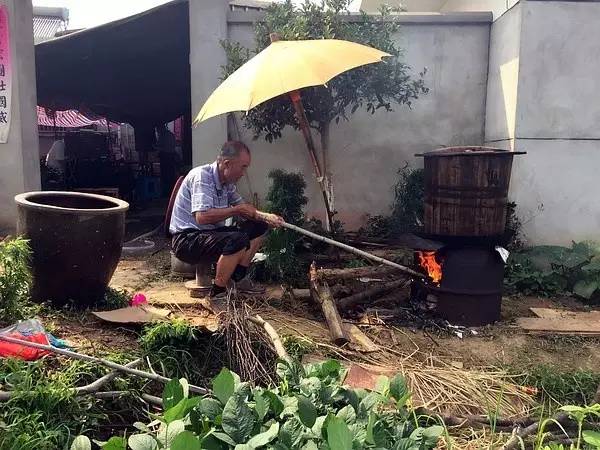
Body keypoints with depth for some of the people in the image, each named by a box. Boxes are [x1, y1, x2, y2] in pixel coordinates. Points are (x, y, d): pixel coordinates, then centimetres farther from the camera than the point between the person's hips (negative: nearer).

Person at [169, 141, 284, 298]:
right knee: (238, 240, -32)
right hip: (187, 239, -9)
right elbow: (202, 217, -33)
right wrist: (235, 210, -22)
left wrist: (266, 217, -3)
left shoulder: (227, 182, 5)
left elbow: (243, 208, 15)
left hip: (211, 233, 9)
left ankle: (238, 279, 2)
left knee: (258, 227, 4)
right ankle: (217, 293, -16)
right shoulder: (202, 176, -21)